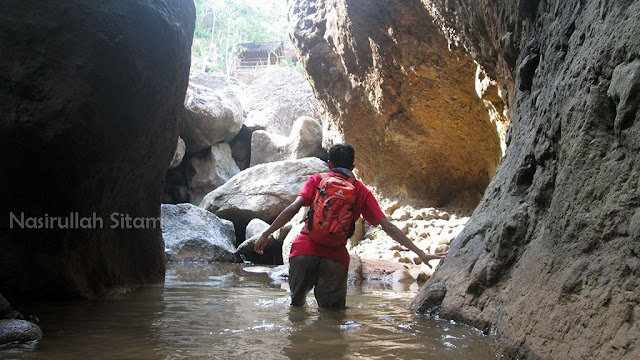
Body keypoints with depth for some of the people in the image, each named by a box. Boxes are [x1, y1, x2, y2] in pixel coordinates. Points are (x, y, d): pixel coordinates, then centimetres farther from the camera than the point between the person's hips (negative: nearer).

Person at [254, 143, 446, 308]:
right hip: (335, 258, 0)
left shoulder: (317, 180, 12)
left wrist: (266, 234, 2)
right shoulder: (362, 192, 14)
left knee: (297, 304, 19)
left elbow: (293, 208, -2)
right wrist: (421, 253, 7)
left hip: (305, 250, 0)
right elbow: (387, 226, 7)